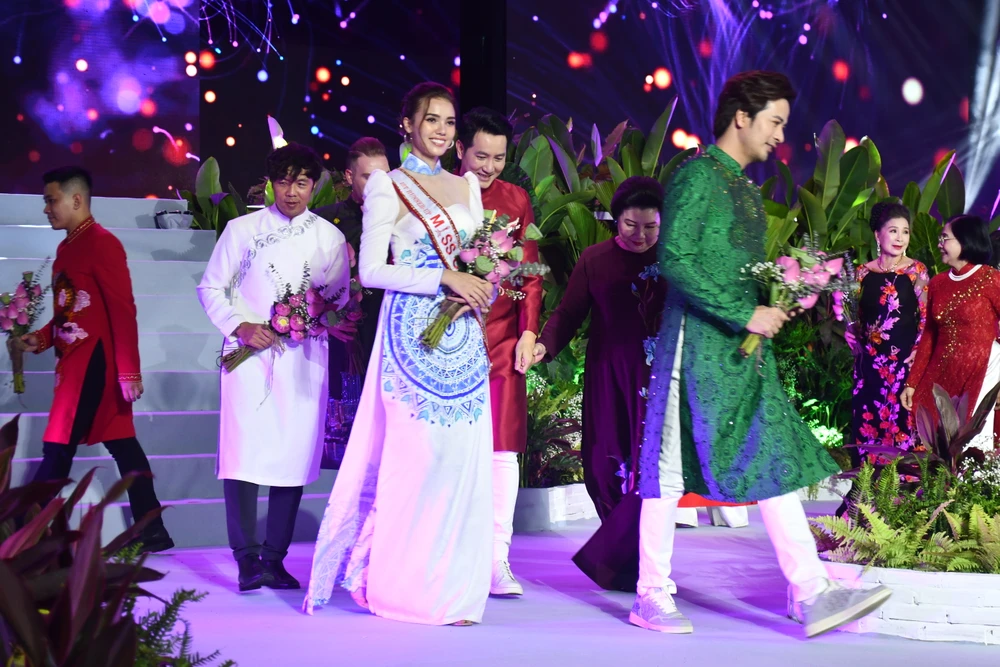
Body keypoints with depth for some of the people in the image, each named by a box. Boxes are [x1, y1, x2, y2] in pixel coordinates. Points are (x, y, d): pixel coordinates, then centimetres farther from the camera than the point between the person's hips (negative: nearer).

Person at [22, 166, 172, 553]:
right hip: (75, 361, 10)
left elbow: (123, 311, -16)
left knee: (58, 450, -8)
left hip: (94, 362, -10)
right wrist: (42, 338, 5)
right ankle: (152, 533, 14)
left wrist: (129, 371, -20)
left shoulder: (102, 243, -12)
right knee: (121, 445, 10)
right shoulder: (67, 248, 16)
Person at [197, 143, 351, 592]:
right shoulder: (242, 230, 7)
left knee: (295, 453, 0)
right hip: (249, 352, -2)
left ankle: (275, 558, 7)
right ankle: (248, 559, -9)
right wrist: (240, 326, -7)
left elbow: (341, 296, 18)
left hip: (304, 357, 2)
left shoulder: (330, 237, 11)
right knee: (244, 450, -12)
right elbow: (211, 288, 9)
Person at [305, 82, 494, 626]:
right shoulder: (388, 186, 0)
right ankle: (406, 587, 4)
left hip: (462, 333, 5)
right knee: (414, 455, -7)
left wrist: (481, 286, -1)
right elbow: (371, 270, -8)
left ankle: (452, 585, 9)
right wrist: (444, 279, -15)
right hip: (412, 332, -5)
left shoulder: (467, 186, 17)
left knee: (463, 458, 1)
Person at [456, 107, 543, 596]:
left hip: (502, 340, 3)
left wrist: (529, 331, 2)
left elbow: (530, 271, 11)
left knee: (502, 449, 0)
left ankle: (496, 561, 4)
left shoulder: (516, 200, 11)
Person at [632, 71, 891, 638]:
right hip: (699, 344, -9)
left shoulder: (746, 188, 18)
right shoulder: (698, 176, -9)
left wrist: (776, 303, 5)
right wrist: (745, 314, -19)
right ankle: (652, 596, 8)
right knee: (671, 468, 0)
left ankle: (810, 594, 0)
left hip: (747, 349, 9)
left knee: (778, 459, 2)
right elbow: (676, 260, -19)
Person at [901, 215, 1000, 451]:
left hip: (979, 375, -5)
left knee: (972, 447, -2)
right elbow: (929, 337, 12)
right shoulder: (937, 283, 9)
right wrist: (912, 383, 10)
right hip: (939, 376, 5)